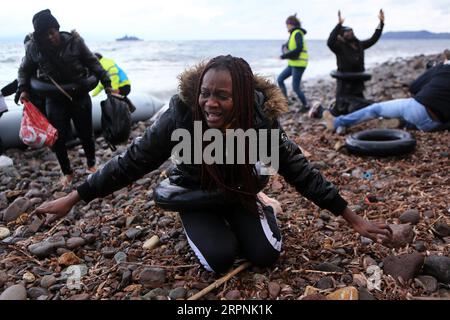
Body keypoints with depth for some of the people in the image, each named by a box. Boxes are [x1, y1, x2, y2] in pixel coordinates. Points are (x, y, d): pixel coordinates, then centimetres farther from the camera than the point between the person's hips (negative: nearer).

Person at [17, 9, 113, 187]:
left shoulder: (74, 41, -13)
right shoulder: (33, 47, -7)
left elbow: (93, 63, -2)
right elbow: (24, 71, 10)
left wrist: (106, 83, -6)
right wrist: (23, 89, -3)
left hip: (80, 97, -1)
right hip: (54, 100, 1)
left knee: (85, 134, 9)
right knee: (58, 138, 1)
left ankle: (91, 165, 35)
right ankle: (67, 172, 23)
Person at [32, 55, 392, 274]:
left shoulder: (262, 121, -27)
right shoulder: (181, 116, -32)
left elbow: (300, 170, -19)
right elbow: (133, 161, -21)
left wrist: (353, 219, -15)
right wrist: (72, 199, -17)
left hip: (239, 191, 1)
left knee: (266, 255, -13)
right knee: (220, 258, -21)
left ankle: (266, 210, 21)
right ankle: (204, 226, 16)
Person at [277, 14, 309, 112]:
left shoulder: (298, 33, -14)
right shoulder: (293, 34, 14)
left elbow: (299, 49, -25)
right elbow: (285, 46, 17)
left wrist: (284, 56, -21)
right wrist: (285, 48, -8)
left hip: (299, 64, -9)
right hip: (293, 64, 9)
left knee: (296, 87, -6)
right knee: (280, 79, 7)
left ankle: (305, 105, 10)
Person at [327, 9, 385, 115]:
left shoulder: (359, 45, 9)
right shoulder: (340, 47, -12)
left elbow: (373, 39, 17)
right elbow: (330, 42, -32)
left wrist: (381, 23, 10)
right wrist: (339, 24, -39)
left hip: (357, 85, 7)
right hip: (345, 86, -7)